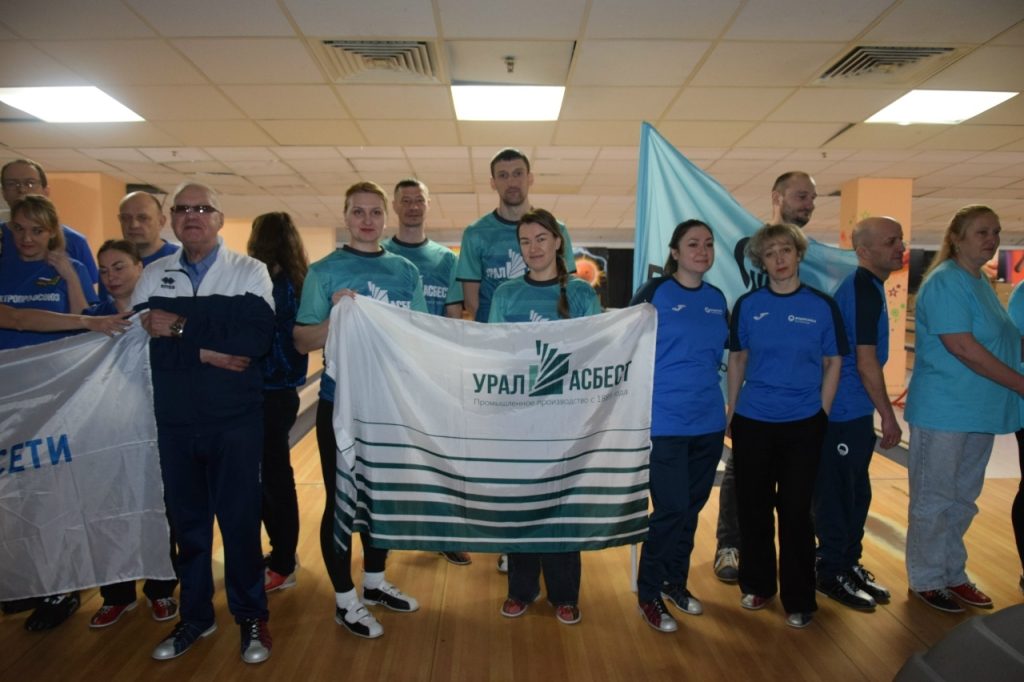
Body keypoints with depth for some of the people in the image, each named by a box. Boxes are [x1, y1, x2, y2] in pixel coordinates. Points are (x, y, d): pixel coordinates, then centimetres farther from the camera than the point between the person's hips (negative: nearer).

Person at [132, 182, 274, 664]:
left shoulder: (249, 271, 0)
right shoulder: (153, 276, 9)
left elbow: (257, 335, -18)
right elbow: (141, 341, -6)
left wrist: (183, 326, -17)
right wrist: (206, 353, -17)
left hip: (235, 419, -3)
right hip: (174, 420, 3)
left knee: (239, 518, 5)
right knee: (186, 519, 14)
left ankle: (251, 616, 24)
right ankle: (195, 615, 33)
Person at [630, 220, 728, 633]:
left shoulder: (717, 299, 9)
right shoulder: (654, 293, -7)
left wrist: (720, 401, 15)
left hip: (709, 422, 6)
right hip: (664, 422, -6)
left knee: (692, 507, 14)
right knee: (670, 510, -3)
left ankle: (676, 582, 33)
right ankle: (648, 594, 16)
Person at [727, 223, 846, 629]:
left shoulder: (821, 306, -3)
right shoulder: (748, 305, 0)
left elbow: (833, 364, 3)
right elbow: (737, 360, 7)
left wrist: (820, 414, -2)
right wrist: (732, 411, 5)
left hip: (803, 425, -1)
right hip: (752, 423, 2)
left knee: (795, 511, 6)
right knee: (753, 507, 11)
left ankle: (799, 600, 22)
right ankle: (757, 584, 30)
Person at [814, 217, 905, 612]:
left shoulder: (861, 286, 13)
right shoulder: (866, 291, -17)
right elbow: (866, 362, -19)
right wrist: (888, 416, -12)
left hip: (853, 411, 10)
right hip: (845, 413, -10)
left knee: (856, 494, 16)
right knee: (838, 495, 1)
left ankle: (850, 565, 28)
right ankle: (832, 574, 14)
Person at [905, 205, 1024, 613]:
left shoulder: (982, 283, 13)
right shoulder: (945, 282, -14)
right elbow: (963, 348, -21)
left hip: (979, 412, 9)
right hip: (943, 412, -9)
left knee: (963, 500, 17)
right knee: (933, 501, 4)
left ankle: (952, 573, 31)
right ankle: (926, 580, 17)